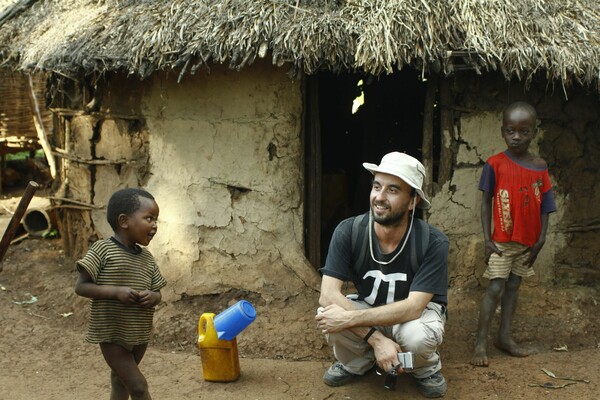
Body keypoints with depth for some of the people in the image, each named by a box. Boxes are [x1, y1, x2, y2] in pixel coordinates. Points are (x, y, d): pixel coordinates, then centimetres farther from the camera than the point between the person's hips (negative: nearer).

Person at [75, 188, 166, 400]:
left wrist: (152, 297, -14)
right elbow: (81, 287, -15)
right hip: (111, 334, -6)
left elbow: (157, 292, 10)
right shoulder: (103, 249, -15)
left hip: (139, 334, 6)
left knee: (121, 381, 19)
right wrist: (116, 292, -26)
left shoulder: (147, 257, 4)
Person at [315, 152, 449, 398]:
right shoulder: (348, 232, -24)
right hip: (368, 309, 2)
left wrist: (349, 318, -39)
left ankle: (426, 369, 2)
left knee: (416, 335, -37)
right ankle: (357, 362, 6)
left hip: (416, 312, -2)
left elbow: (413, 307, -31)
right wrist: (376, 338, -37)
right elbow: (328, 294, -28)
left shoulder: (433, 242, -27)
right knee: (327, 315, -29)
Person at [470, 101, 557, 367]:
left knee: (513, 286, 12)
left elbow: (544, 205, 4)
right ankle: (480, 342, -3)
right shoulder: (495, 164, -8)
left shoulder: (540, 167, 1)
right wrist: (487, 239, -10)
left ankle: (505, 336, 21)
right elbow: (486, 202, -5)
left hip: (527, 242, 4)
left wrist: (540, 240, -2)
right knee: (495, 288, -7)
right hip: (501, 240, -4)